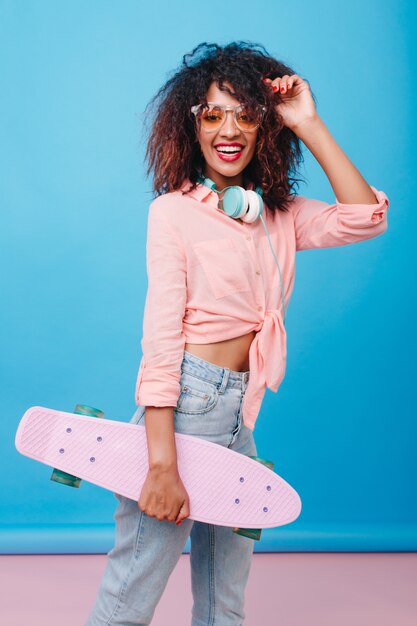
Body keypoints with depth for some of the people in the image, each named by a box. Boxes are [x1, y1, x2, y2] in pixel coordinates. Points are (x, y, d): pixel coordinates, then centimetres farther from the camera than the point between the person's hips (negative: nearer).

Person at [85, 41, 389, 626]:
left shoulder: (280, 215, 11)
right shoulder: (173, 210, -6)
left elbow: (367, 217, -3)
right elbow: (161, 339, -13)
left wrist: (309, 126, -4)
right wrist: (162, 464, -18)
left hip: (242, 413, 6)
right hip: (184, 404, -6)